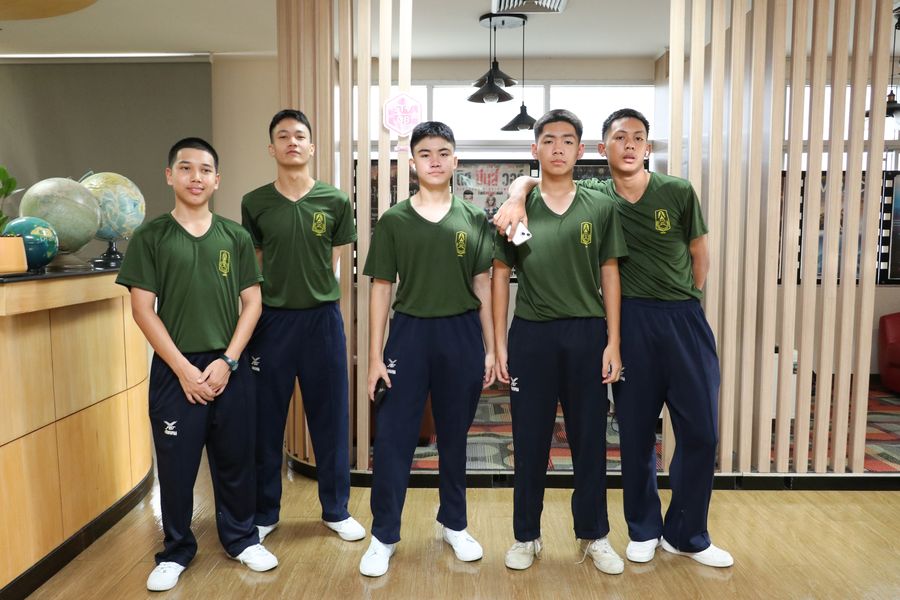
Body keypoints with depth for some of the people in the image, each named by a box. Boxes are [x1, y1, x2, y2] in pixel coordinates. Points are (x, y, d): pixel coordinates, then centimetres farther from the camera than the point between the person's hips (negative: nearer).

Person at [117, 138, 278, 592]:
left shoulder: (235, 237, 5)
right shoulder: (150, 237, -1)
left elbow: (251, 302, 4)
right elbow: (142, 309, -5)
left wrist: (228, 360, -7)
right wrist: (183, 367, -11)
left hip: (230, 367, 2)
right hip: (175, 369, -1)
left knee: (235, 459, 10)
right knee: (175, 463, 8)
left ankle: (241, 538, 29)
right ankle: (176, 551, 27)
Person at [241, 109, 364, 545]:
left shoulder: (336, 202, 0)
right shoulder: (255, 203, 1)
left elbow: (332, 264, 7)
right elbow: (253, 268, 9)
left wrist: (312, 295, 3)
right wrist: (276, 297, 4)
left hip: (322, 318, 0)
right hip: (271, 320, 0)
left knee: (330, 419, 9)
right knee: (266, 421, 9)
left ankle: (336, 510, 26)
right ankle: (264, 513, 27)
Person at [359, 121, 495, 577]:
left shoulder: (474, 219, 5)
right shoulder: (393, 221, 1)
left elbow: (483, 287, 7)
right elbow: (381, 289, 1)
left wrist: (491, 348, 3)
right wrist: (374, 356, -3)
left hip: (462, 335, 1)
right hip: (410, 333, -1)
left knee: (454, 436, 13)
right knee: (393, 438, 1)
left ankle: (454, 524, 32)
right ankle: (383, 537, 18)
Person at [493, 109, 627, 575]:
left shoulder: (600, 208, 4)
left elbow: (609, 275, 5)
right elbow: (500, 277, 3)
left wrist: (613, 342, -1)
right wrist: (499, 345, -2)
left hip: (587, 334, 1)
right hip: (531, 334, 0)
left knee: (589, 440, 10)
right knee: (530, 441, 9)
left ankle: (594, 535, 28)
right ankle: (526, 536, 25)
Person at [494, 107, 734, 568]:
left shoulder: (679, 193, -1)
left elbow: (699, 256, 8)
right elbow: (531, 179, 5)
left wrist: (681, 307, 10)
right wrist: (517, 196, -17)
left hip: (685, 319, 1)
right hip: (630, 321, 0)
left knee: (700, 432, 3)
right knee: (636, 431, 8)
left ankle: (686, 535, 22)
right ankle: (643, 530, 27)